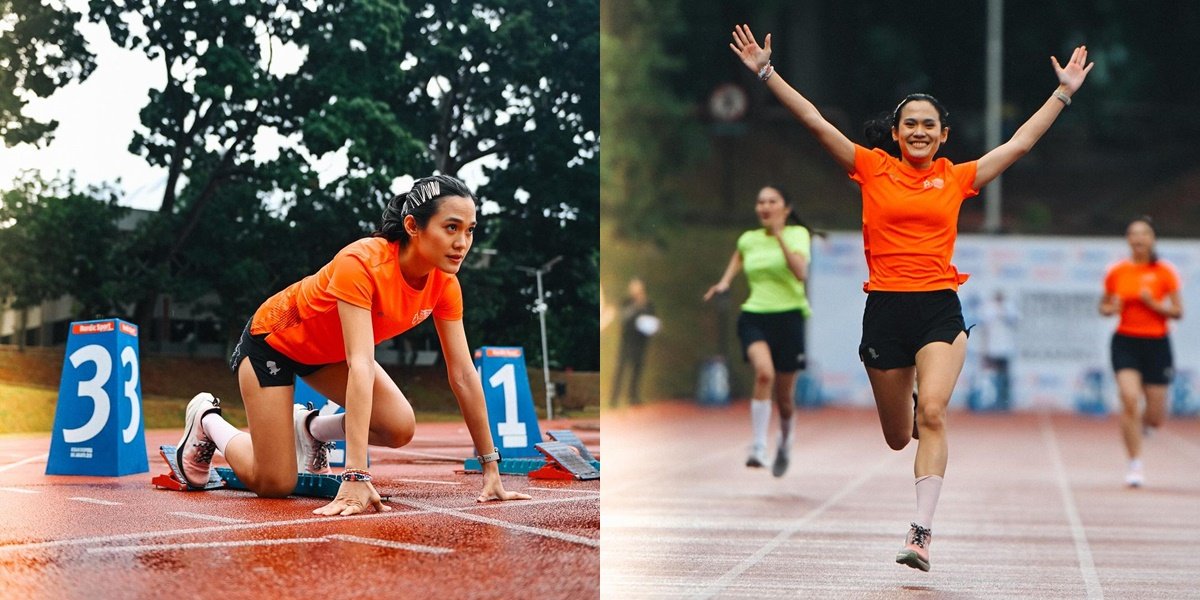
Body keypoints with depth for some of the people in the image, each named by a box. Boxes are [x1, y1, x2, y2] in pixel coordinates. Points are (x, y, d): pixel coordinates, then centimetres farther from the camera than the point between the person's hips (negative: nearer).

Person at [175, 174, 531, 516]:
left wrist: (491, 468, -16)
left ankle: (310, 428, 14)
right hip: (273, 342, -6)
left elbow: (463, 374, -14)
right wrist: (356, 477, -52)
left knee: (400, 428, -16)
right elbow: (360, 366, -46)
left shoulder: (445, 284, -18)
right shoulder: (362, 265, -39)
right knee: (274, 484, -11)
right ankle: (207, 419, 18)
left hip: (328, 352, 7)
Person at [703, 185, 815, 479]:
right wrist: (725, 282, 18)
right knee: (764, 372, -30)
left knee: (784, 396, 7)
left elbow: (801, 272, -21)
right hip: (754, 316, 1)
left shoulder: (797, 234, -3)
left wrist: (779, 235, -25)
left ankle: (785, 446, 38)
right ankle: (758, 449, -31)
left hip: (788, 318, -1)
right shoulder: (748, 239, 8)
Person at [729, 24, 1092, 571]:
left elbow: (1020, 142, 15)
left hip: (941, 309, 0)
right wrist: (766, 73, -3)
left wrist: (1064, 92, 16)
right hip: (886, 307, 1)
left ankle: (921, 531, -22)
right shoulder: (873, 169, 5)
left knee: (932, 413, -22)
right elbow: (815, 122, 1)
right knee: (897, 438, 10)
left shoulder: (957, 178, 9)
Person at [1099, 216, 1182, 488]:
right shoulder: (1116, 272, 3)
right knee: (1130, 400, -20)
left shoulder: (1165, 271, -1)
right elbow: (1104, 306, 15)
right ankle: (1135, 465, -10)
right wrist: (1112, 308, -8)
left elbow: (1177, 311, -1)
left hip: (1157, 343, 0)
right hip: (1126, 341, 0)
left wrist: (1153, 304, -17)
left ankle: (1139, 423, 42)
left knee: (1156, 417, 2)